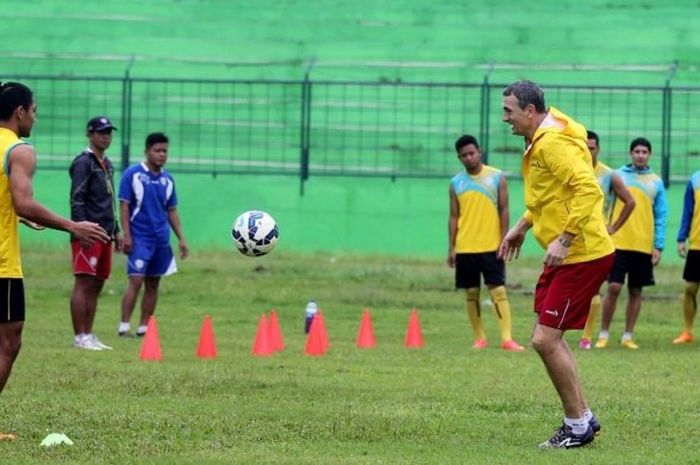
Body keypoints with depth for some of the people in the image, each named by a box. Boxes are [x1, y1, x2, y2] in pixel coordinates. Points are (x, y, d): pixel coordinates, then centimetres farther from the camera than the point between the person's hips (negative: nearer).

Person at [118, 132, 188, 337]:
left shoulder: (167, 179, 11)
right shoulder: (133, 174, -4)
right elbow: (124, 205, -6)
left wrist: (181, 239, 12)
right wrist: (126, 235, -12)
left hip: (161, 240, 6)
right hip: (139, 239, -6)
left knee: (153, 284, 7)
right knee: (136, 280, -13)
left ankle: (144, 327, 12)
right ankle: (124, 327, -10)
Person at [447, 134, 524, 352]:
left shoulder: (497, 177, 1)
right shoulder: (456, 183, 7)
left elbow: (504, 211, 1)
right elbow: (454, 217, 9)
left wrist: (504, 241, -6)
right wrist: (452, 248, 3)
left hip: (491, 247, -3)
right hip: (465, 248, 3)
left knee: (498, 291, -8)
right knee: (471, 293, 5)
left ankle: (507, 338, -12)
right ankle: (479, 338, 13)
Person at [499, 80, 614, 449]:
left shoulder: (553, 144, -20)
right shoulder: (539, 142, 13)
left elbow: (588, 190, -29)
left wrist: (563, 241, -28)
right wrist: (523, 226, 21)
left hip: (583, 255, -11)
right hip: (565, 256, 11)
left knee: (545, 339, -9)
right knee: (549, 338, 15)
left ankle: (578, 425, 2)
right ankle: (582, 418, 23)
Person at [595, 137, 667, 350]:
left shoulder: (656, 182, 6)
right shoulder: (618, 176, 3)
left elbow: (661, 216, 6)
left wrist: (658, 247, -1)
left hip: (644, 246, 2)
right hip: (618, 243, -2)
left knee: (636, 292, 5)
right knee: (613, 288, -8)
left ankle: (628, 336, 13)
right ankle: (603, 334, 3)